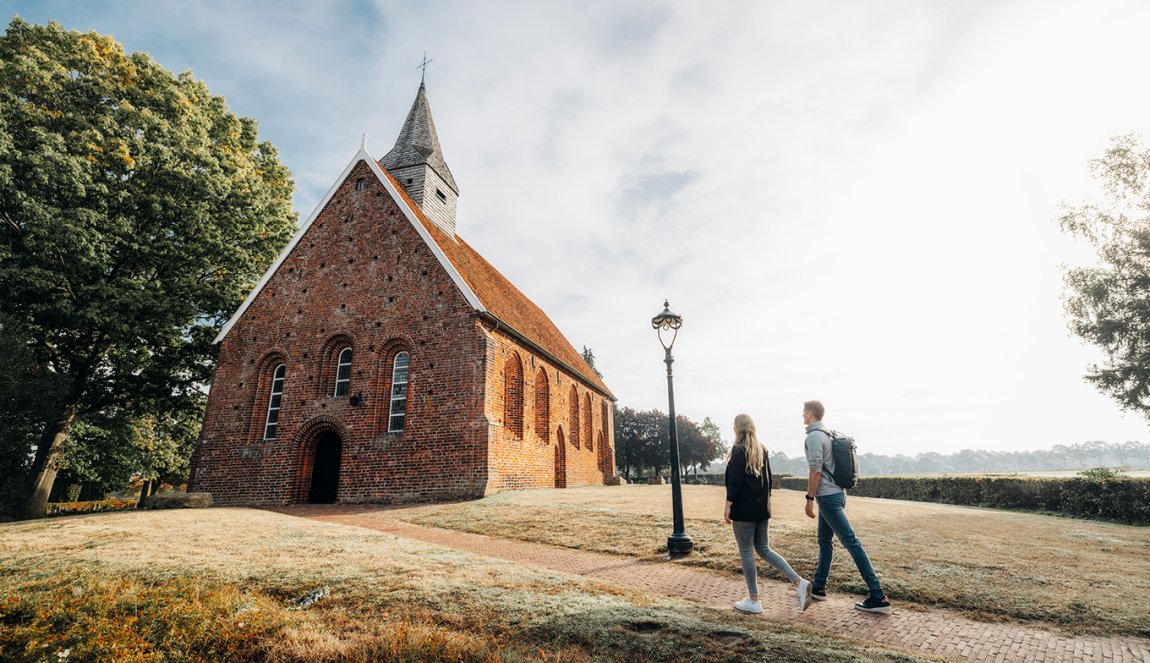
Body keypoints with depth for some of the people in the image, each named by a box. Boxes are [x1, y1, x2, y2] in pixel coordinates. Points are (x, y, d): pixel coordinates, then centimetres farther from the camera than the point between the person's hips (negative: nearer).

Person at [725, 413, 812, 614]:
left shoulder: (739, 450, -13)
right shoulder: (762, 450, 11)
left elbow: (735, 480, -18)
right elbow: (768, 478, 16)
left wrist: (728, 505, -14)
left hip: (744, 508, -8)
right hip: (762, 507, 8)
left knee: (746, 552, 2)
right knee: (763, 548, 16)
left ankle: (753, 601, 9)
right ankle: (799, 582, 5)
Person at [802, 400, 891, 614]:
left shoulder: (814, 436, -15)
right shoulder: (827, 434, 13)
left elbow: (815, 471, -20)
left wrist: (809, 498, -14)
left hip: (827, 496, -10)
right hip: (835, 493, 10)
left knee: (851, 542, -7)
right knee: (825, 541, 15)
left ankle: (878, 597, -3)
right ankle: (817, 588, 25)